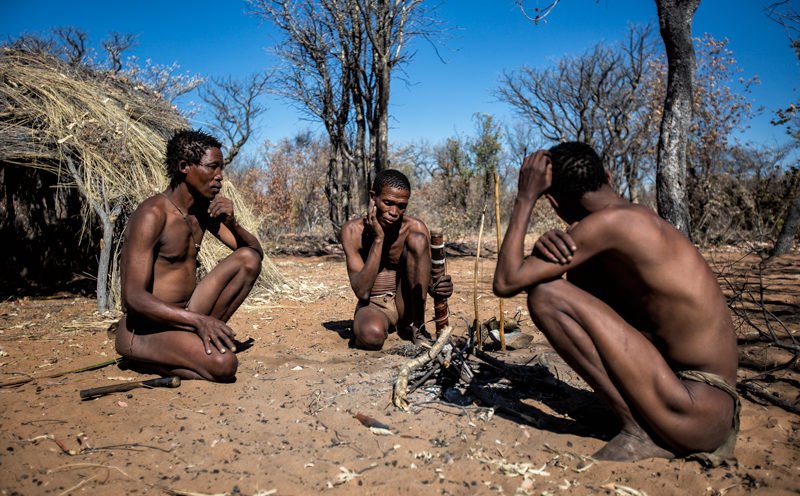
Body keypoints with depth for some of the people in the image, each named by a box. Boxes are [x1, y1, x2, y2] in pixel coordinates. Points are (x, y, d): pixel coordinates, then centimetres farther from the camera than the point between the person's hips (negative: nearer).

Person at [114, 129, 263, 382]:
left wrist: (232, 223, -11)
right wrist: (199, 320, -34)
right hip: (143, 330, -8)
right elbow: (134, 298, -24)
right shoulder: (152, 214, -18)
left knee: (248, 259, -5)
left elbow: (256, 252, 9)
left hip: (185, 317, 8)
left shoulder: (204, 209, 6)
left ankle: (206, 335, 0)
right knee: (224, 364, -31)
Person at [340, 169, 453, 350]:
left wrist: (436, 288, -28)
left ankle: (415, 327, -9)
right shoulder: (353, 230, -15)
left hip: (406, 306, 4)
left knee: (418, 239, -19)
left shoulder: (414, 228, -11)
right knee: (371, 335, -40)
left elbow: (426, 278, -3)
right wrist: (378, 239, -28)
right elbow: (362, 292, -22)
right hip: (374, 306, -3)